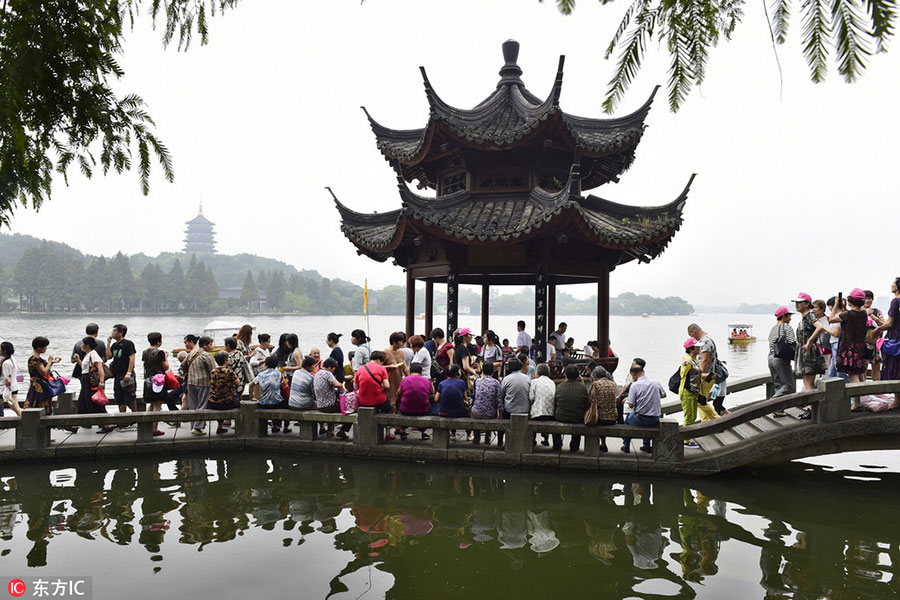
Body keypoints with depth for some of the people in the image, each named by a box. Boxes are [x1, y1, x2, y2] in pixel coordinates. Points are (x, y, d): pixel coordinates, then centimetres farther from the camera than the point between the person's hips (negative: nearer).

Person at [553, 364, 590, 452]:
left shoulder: (559, 387, -11)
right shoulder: (582, 387, -12)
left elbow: (554, 405, 0)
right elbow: (587, 405, -4)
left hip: (560, 418, 0)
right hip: (577, 419, 0)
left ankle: (557, 445, 38)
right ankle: (574, 446, 37)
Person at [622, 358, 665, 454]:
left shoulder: (635, 385, -15)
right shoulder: (656, 383, -2)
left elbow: (631, 405, -15)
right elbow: (664, 395, 18)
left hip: (640, 420, -4)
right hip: (655, 421, 4)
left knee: (628, 419, 29)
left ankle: (626, 446, 33)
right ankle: (647, 445, 39)